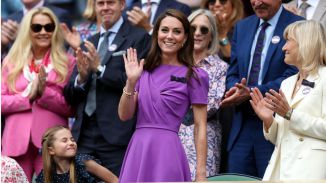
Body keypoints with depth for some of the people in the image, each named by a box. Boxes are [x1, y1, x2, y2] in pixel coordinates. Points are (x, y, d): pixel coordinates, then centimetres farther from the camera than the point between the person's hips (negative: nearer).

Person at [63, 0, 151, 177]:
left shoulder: (139, 38, 1)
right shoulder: (88, 44, 19)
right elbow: (70, 96, 16)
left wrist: (100, 68, -13)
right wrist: (81, 77, -5)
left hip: (116, 134, -5)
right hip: (84, 134, 5)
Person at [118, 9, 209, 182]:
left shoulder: (193, 76, -1)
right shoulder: (145, 71, 10)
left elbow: (200, 127, -3)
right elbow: (124, 115, 7)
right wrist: (131, 82, -8)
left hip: (166, 151, -4)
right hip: (137, 150, 4)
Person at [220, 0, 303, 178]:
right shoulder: (242, 27, 14)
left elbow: (291, 77, -14)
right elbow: (233, 73, 14)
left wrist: (252, 92, -22)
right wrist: (236, 89, -10)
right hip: (242, 125, 6)